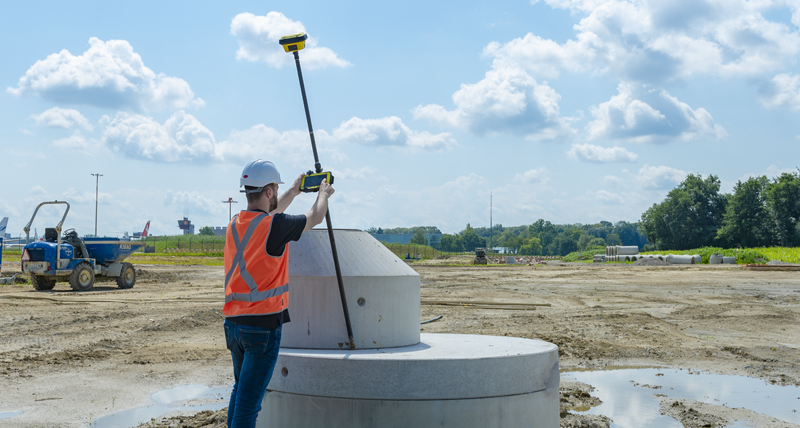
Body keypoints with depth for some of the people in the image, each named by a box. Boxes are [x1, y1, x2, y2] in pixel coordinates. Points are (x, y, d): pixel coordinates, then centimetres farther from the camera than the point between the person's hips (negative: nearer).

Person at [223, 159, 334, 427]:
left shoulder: (235, 224, 6)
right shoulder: (275, 226, -15)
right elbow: (315, 218, 3)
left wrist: (293, 192, 40)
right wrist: (323, 194, 24)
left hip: (234, 322, 7)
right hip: (263, 324, -7)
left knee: (241, 389, 22)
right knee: (249, 399, -3)